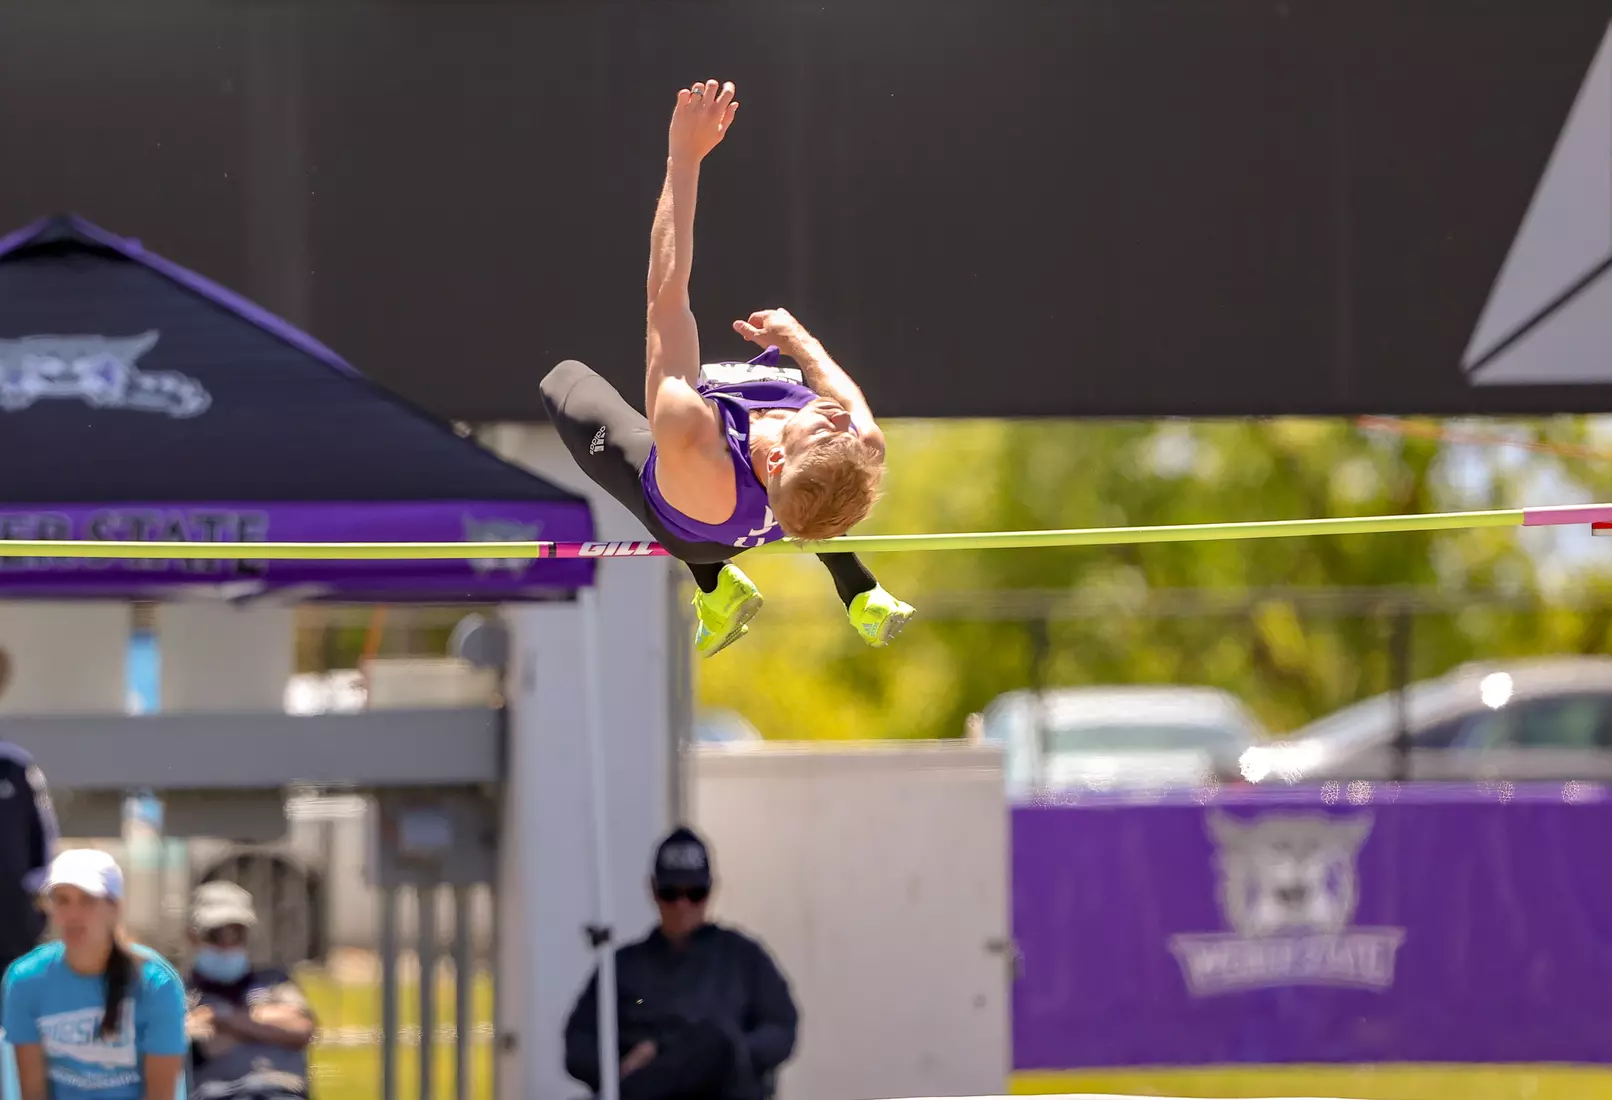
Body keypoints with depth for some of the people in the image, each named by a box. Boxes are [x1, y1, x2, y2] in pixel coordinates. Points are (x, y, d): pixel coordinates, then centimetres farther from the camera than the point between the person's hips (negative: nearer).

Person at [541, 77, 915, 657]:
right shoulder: (864, 451, -44)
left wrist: (684, 158, -46)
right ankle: (860, 598, 30)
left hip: (680, 528, -3)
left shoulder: (691, 446, -54)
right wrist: (798, 338, 0)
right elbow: (854, 404, -16)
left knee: (565, 378, 19)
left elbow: (666, 298, -49)